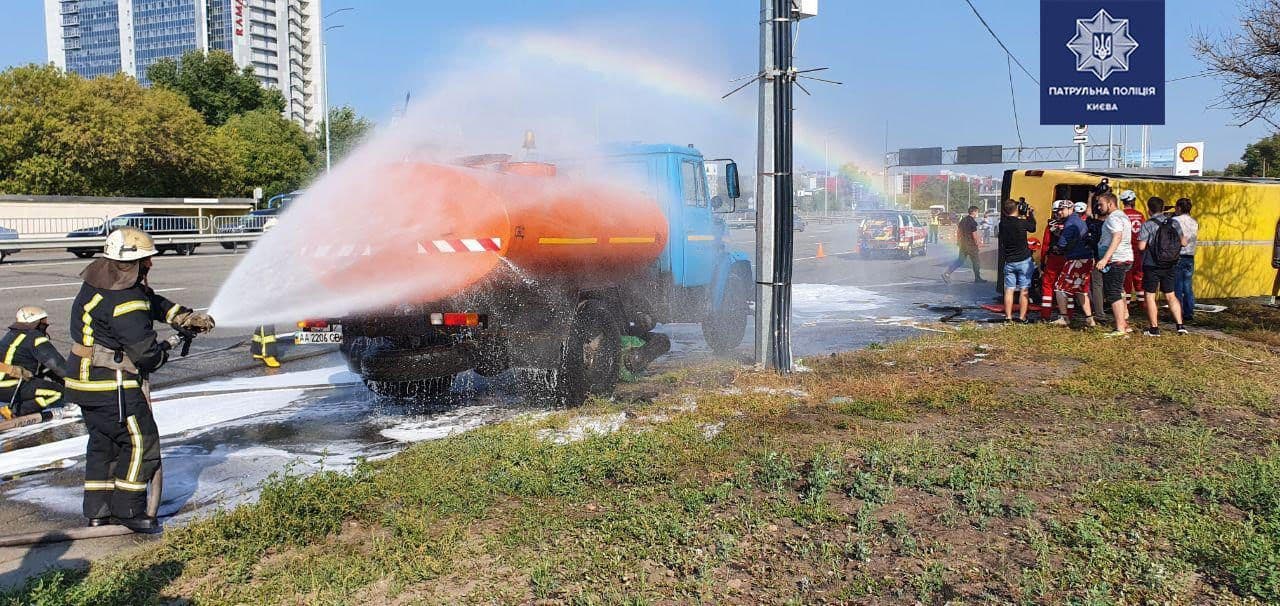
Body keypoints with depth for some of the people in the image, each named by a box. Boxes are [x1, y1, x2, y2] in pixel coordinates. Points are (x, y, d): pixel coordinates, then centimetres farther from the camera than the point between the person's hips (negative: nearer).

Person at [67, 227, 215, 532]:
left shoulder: (103, 279, 7)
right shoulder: (125, 301, -23)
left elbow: (152, 301, 18)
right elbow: (146, 353, -22)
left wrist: (186, 317, 9)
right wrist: (166, 348, 0)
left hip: (87, 380, 10)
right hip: (113, 384, -10)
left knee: (102, 442, 18)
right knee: (141, 441, 0)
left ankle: (98, 509, 26)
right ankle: (129, 509, 5)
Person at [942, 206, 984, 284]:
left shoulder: (963, 220, 9)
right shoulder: (973, 222, -16)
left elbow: (958, 230, 15)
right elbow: (974, 234, -18)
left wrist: (958, 241, 22)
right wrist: (977, 243, -7)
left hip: (962, 243, 7)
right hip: (971, 244, -7)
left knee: (960, 260, 9)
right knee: (975, 261, 7)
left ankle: (946, 273, -4)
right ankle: (977, 278, 17)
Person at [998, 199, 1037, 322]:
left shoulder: (1002, 224, -3)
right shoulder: (1022, 222, -13)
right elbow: (1033, 228, 7)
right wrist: (1030, 215, 17)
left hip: (1009, 262, 3)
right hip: (1024, 261, -3)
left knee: (1009, 290, 6)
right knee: (1024, 291, 3)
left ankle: (1008, 317, 5)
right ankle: (1022, 317, 2)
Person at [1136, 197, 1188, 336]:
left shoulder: (1147, 225, -13)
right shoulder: (1174, 223, 2)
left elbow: (1141, 246, -17)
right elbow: (1183, 242, 7)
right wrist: (1186, 241, 30)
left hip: (1151, 266, -5)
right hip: (1169, 266, 5)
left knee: (1150, 296, 4)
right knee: (1170, 296, 13)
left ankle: (1154, 328, 5)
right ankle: (1180, 325, 9)